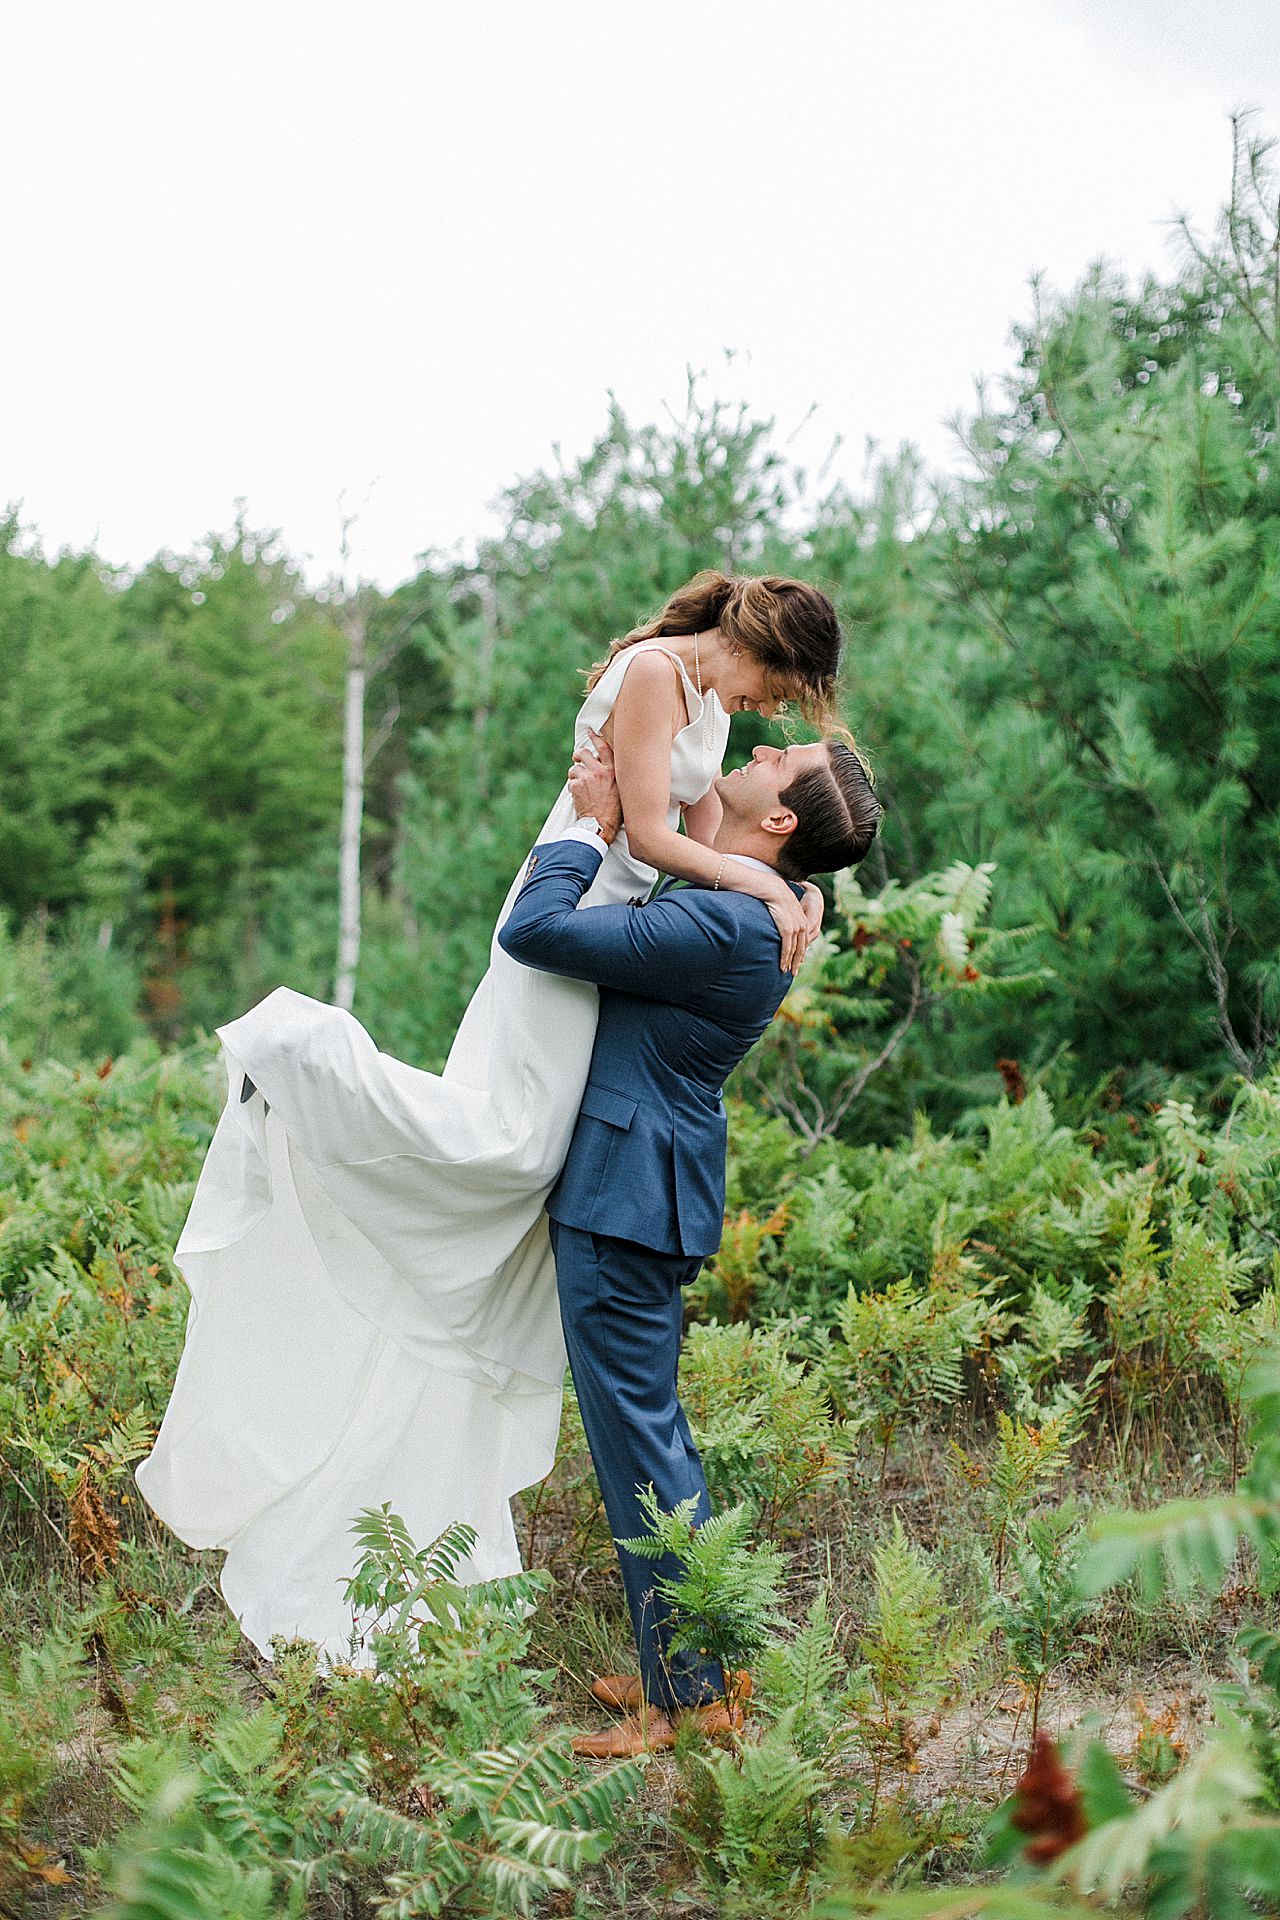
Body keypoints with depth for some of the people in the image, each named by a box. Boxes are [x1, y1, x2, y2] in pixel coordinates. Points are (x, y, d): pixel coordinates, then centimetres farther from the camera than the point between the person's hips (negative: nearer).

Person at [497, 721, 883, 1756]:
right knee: (653, 1430, 18)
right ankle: (702, 1663, 27)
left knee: (639, 1440, -3)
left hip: (627, 1202, -10)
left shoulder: (716, 924, -23)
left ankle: (692, 1696, 6)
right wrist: (606, 819, 12)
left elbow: (532, 929, -24)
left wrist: (592, 824, -10)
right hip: (637, 1192, 10)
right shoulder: (756, 911, 8)